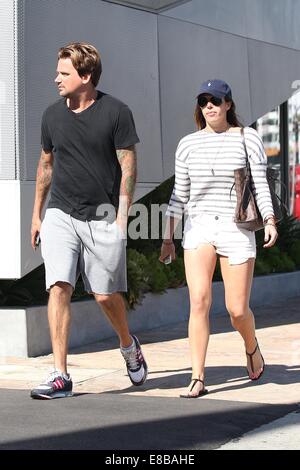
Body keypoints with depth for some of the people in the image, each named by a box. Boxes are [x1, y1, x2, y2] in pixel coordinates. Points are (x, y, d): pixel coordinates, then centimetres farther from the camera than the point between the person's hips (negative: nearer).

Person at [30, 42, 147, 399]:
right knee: (59, 288, -11)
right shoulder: (52, 115, 6)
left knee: (105, 295, 3)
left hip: (102, 217, -3)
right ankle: (60, 376, -9)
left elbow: (128, 167, -4)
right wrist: (36, 214, 18)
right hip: (60, 215, 3)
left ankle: (128, 346, 34)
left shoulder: (116, 112, -5)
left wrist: (121, 218, -10)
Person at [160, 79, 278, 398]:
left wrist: (269, 221, -17)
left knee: (237, 309, 0)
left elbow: (260, 185, -2)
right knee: (199, 302, -14)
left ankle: (251, 347, 35)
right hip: (198, 228, 2)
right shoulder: (188, 144, 9)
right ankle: (197, 379, -11)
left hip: (237, 229, -1)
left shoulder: (248, 139, 2)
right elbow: (179, 195, 13)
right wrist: (168, 238, 12)